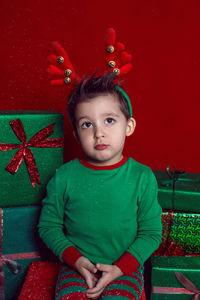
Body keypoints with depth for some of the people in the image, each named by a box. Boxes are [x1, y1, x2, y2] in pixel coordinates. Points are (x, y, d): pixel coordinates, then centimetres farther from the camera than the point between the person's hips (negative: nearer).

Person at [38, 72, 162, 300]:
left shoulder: (143, 177, -6)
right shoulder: (65, 177, -6)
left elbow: (151, 233, -1)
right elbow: (48, 225, 3)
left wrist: (120, 268, -12)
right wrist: (76, 260, -10)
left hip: (125, 266, 0)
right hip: (77, 266, 1)